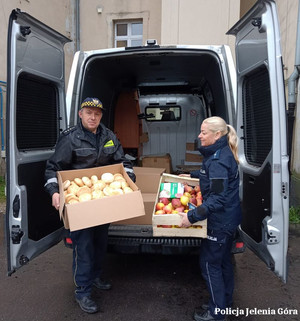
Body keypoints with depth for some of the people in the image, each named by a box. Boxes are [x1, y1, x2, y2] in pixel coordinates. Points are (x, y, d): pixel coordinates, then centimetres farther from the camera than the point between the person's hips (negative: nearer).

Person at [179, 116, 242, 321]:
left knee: (209, 262, 5)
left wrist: (192, 216, -30)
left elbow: (218, 198, -30)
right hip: (228, 218, 10)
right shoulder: (222, 153, 4)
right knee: (223, 260, 22)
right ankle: (225, 301, 39)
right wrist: (192, 175, 24)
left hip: (220, 221, -10)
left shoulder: (218, 161, -26)